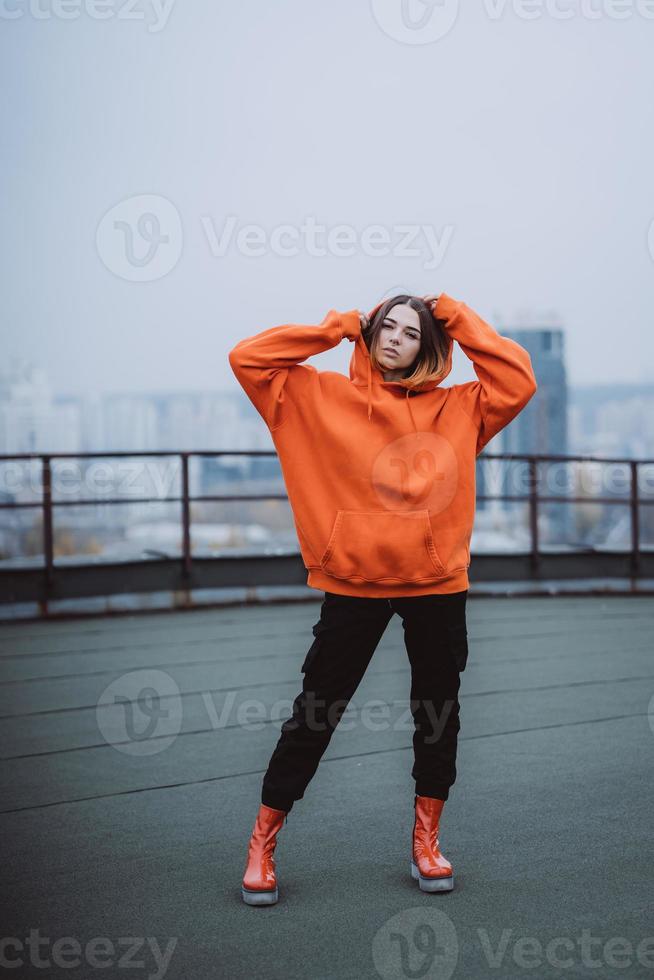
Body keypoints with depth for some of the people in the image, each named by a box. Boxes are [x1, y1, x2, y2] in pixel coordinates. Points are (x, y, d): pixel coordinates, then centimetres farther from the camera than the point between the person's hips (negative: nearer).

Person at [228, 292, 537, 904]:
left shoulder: (456, 407, 8)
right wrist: (337, 327, 1)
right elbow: (247, 359, -1)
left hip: (437, 583, 2)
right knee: (314, 713, 3)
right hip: (352, 582, -2)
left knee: (438, 712, 11)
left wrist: (456, 320, 3)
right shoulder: (321, 396, 4)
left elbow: (518, 381, -1)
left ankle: (426, 840, 28)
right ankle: (263, 842, 15)